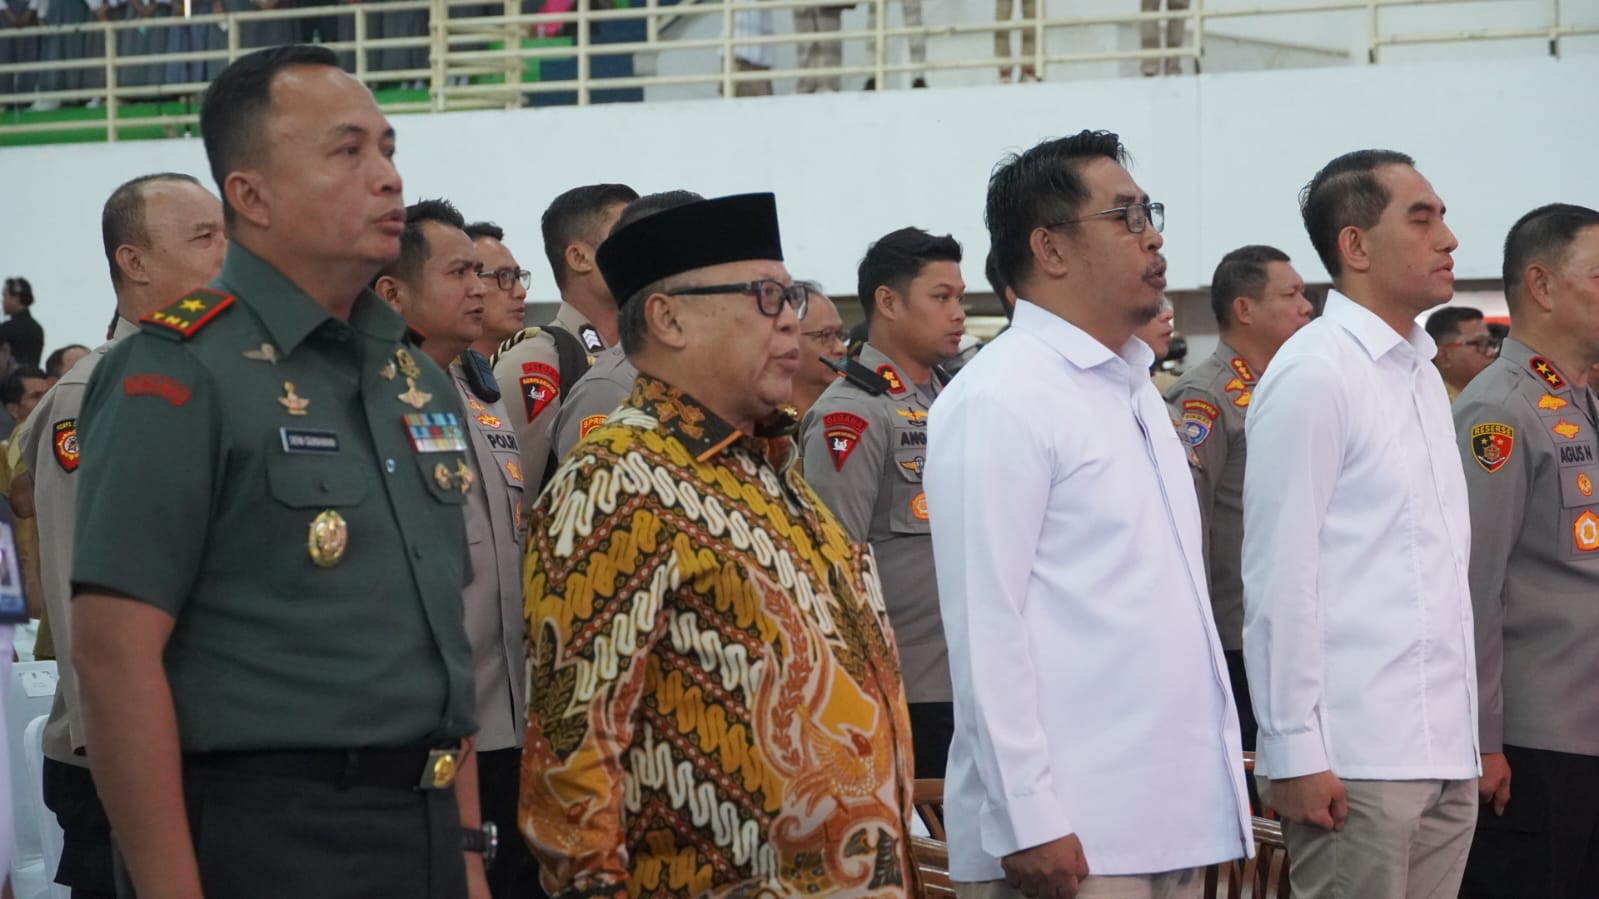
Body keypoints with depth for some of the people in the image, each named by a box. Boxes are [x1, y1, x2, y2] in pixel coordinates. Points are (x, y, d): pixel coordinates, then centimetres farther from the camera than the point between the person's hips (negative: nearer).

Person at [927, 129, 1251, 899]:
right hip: (1074, 832, -8)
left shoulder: (1132, 390, 16)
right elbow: (984, 624, -16)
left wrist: (1214, 777, 16)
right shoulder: (1000, 401, -11)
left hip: (1171, 815, 8)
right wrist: (1029, 819, -19)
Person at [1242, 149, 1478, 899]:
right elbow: (1280, 577, -13)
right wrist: (1294, 748, -15)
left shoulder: (1423, 373, 15)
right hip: (1356, 757, -7)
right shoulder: (1313, 375, -10)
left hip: (1443, 748, 8)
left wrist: (1466, 731, 15)